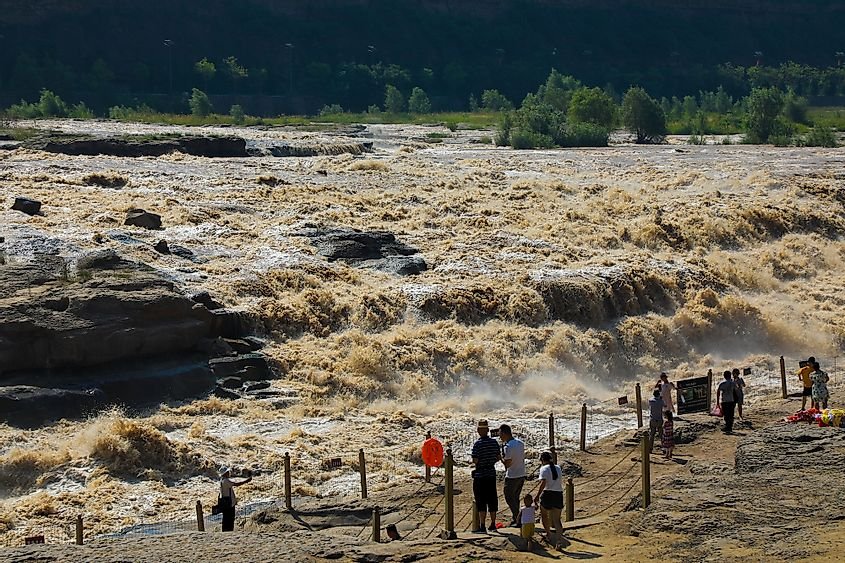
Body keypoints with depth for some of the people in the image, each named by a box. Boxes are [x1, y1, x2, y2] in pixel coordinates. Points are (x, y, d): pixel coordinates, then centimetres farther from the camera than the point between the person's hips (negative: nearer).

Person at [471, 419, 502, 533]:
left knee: (481, 502, -2)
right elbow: (499, 457, 8)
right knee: (492, 500, 13)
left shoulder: (477, 444, -15)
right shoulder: (494, 442, 2)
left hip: (480, 475, -5)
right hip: (491, 473, 5)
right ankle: (493, 525, 19)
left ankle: (482, 527, -2)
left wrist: (473, 462, 4)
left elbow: (475, 461, -18)